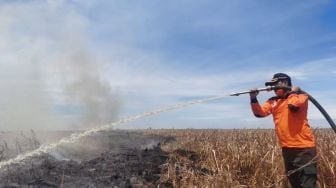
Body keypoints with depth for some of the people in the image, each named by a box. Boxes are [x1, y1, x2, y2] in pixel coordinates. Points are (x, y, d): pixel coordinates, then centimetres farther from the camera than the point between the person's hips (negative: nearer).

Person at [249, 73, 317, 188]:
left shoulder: (301, 96, -4)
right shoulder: (272, 101, 11)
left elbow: (293, 105, -25)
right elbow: (259, 113, -1)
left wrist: (293, 92, -9)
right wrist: (253, 99, -14)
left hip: (304, 148, -6)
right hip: (287, 148, 6)